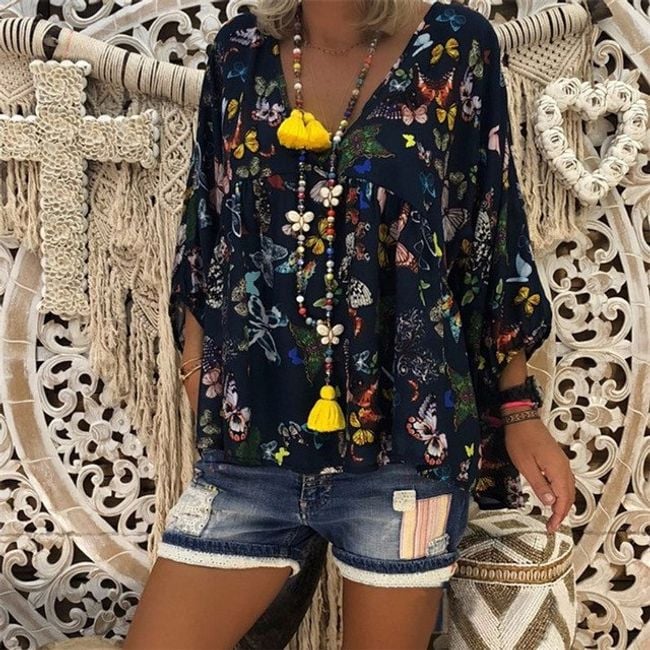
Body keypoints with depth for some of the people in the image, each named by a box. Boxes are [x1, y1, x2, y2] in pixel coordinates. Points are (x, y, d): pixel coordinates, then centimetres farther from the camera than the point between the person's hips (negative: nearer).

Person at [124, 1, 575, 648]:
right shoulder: (238, 53, 7)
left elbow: (492, 252, 2)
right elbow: (204, 246, 10)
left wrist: (518, 408, -1)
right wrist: (197, 392, 8)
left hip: (405, 446, -2)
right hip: (250, 445, 3)